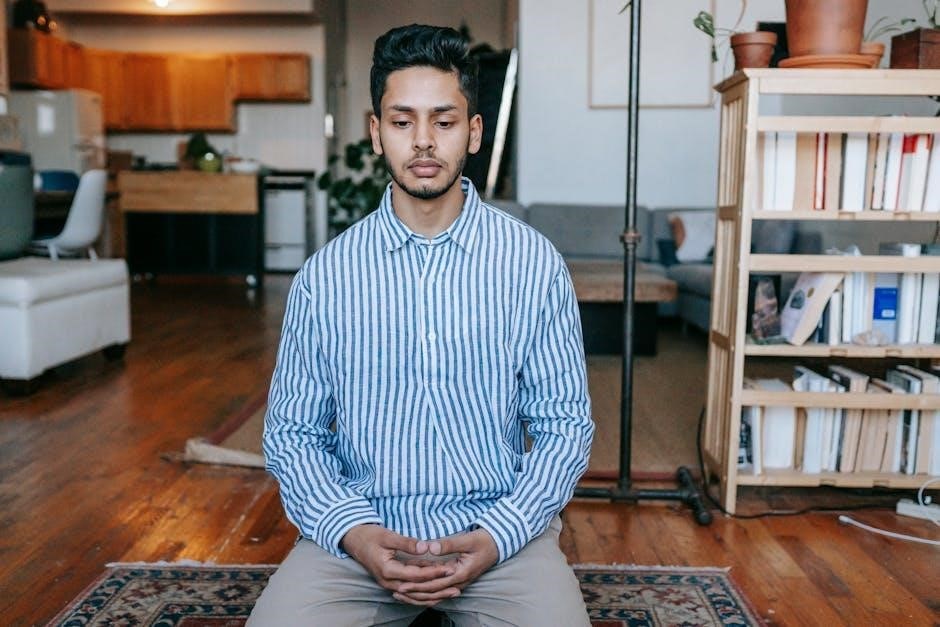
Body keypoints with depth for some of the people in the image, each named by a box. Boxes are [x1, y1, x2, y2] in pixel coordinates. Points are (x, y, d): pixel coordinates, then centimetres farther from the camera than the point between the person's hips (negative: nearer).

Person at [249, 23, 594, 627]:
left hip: (500, 530, 0)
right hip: (357, 533, 0)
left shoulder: (535, 263, -2)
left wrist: (495, 537, -15)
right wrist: (354, 532, -14)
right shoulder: (325, 275, 0)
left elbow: (566, 425, 0)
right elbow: (292, 431, 3)